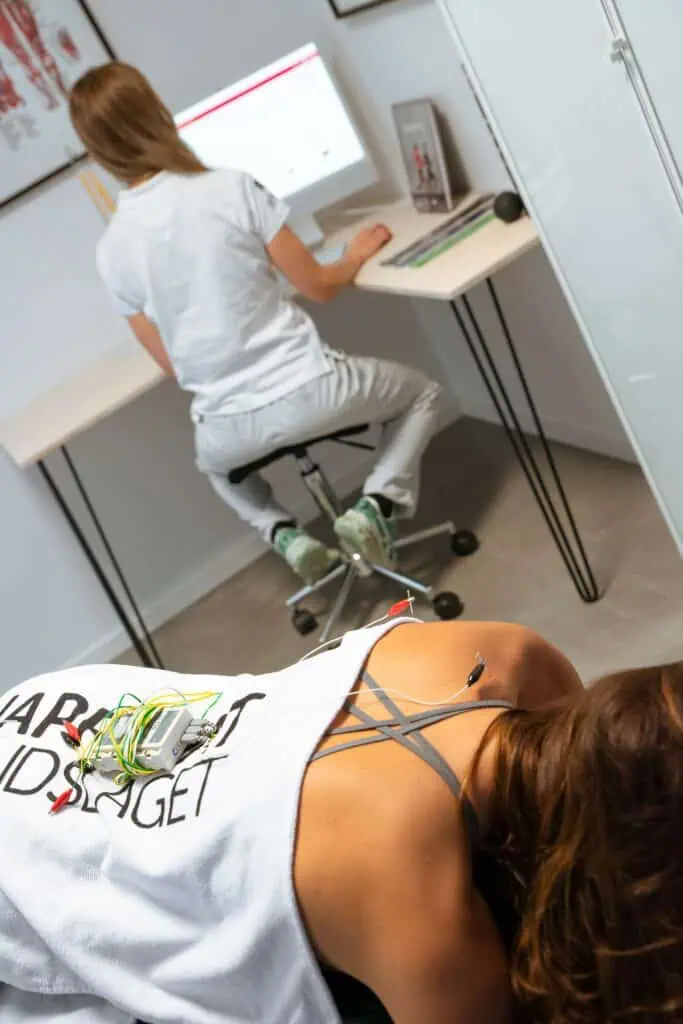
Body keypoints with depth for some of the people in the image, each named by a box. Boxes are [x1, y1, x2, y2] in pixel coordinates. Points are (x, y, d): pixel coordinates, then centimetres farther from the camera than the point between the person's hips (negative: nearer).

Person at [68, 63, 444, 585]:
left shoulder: (112, 250, -2)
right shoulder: (233, 188, -12)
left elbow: (170, 362, 7)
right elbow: (318, 286, -4)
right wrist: (357, 255, 18)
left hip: (232, 428, 3)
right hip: (306, 392, -3)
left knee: (213, 461, 41)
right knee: (422, 392, 26)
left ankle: (284, 534, 16)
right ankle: (377, 506, 4)